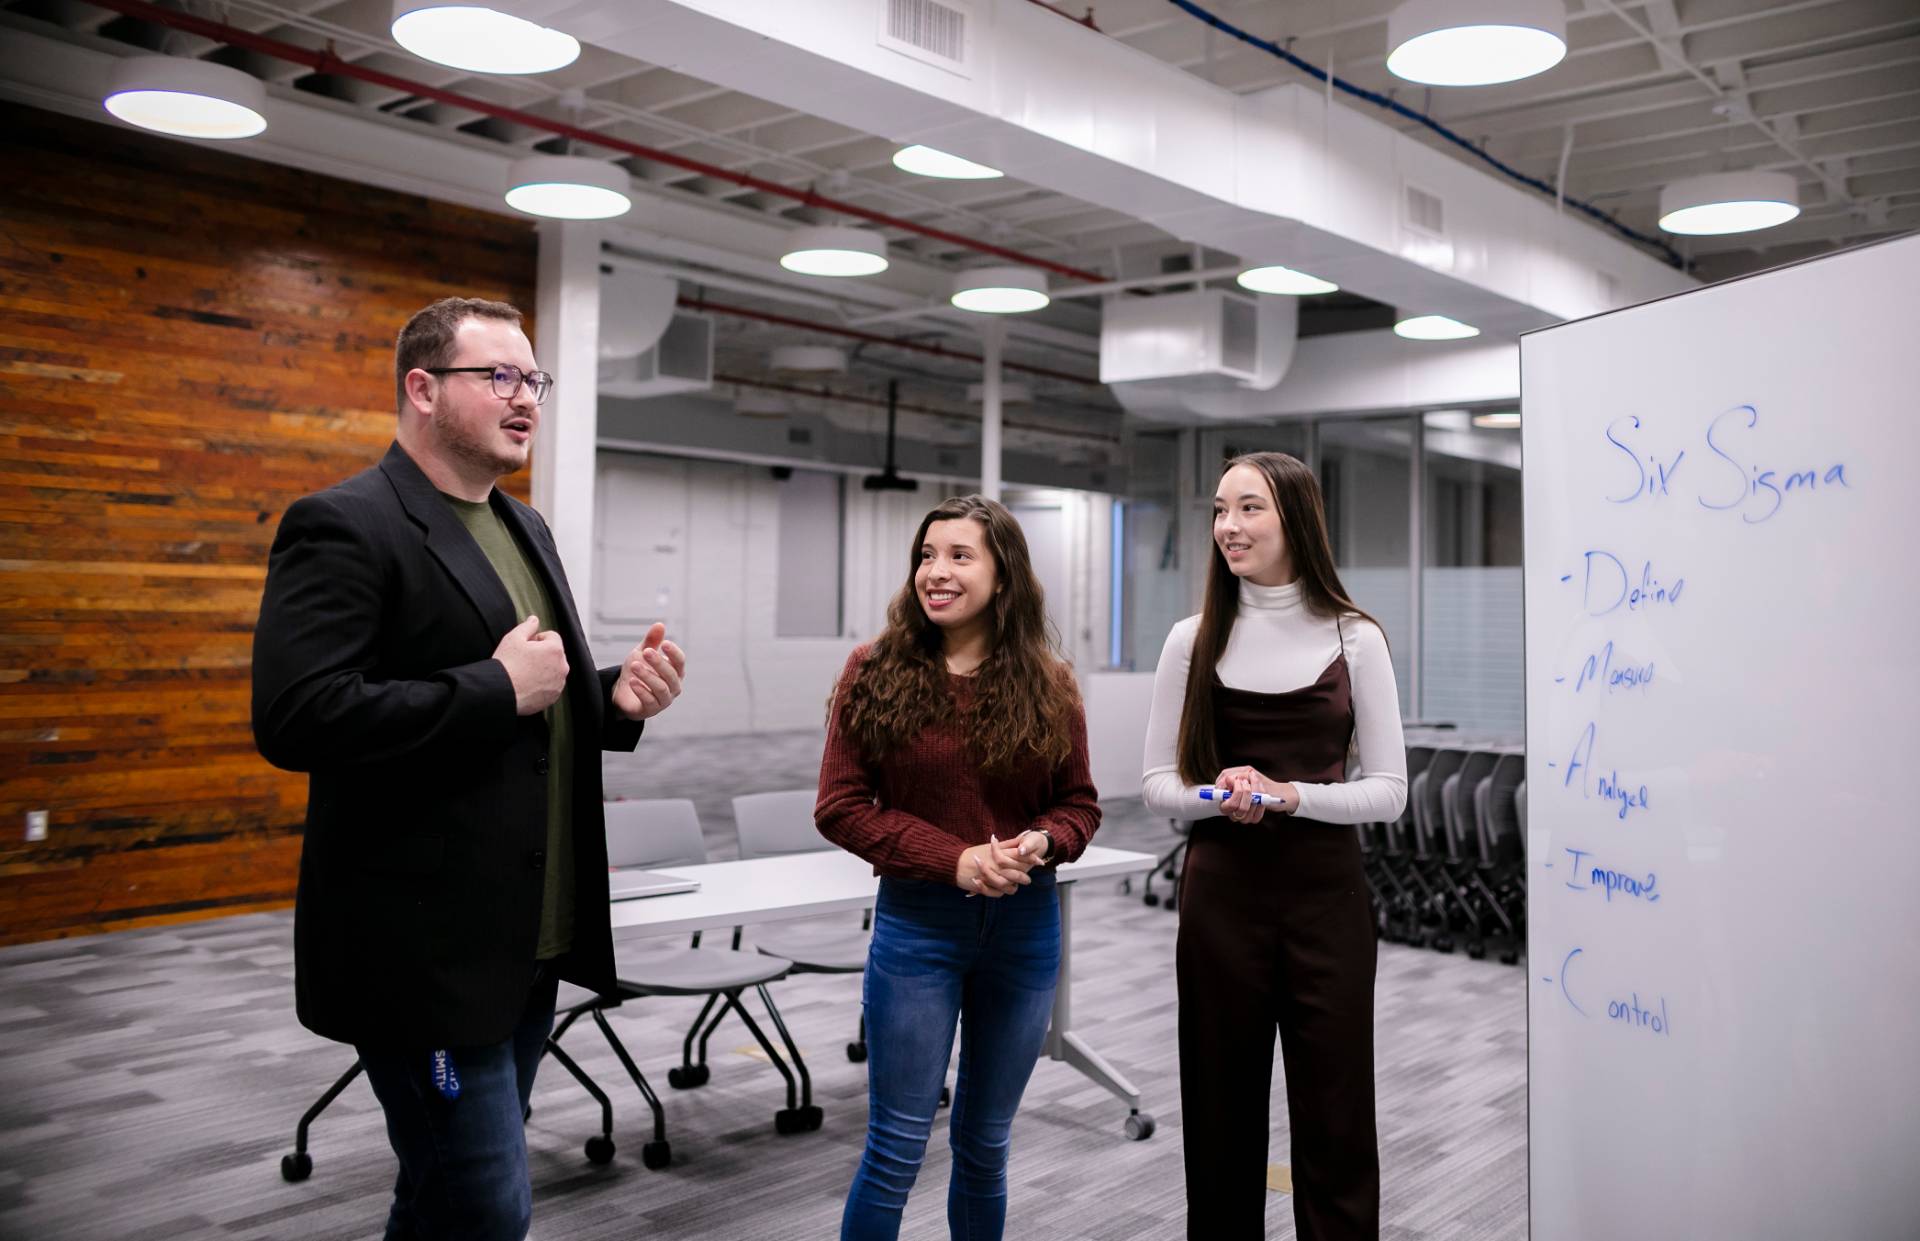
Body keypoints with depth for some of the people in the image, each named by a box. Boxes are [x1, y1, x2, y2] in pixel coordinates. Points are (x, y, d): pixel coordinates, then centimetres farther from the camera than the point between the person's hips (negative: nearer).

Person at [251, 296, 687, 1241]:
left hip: (529, 942, 9)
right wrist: (498, 689, -21)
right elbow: (295, 719, -24)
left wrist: (617, 698, 1)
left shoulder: (524, 527, 15)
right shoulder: (344, 525, -13)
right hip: (428, 953, -9)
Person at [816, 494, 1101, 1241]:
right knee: (897, 1148, 4)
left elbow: (1080, 806, 7)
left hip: (1026, 926, 3)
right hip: (917, 925, -2)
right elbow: (839, 808, -8)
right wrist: (955, 859, -18)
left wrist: (1041, 842, -16)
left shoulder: (1047, 684, 0)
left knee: (985, 1143, 17)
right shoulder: (874, 674, -6)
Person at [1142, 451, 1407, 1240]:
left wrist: (1291, 796, -18)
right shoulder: (1193, 640, 1)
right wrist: (1219, 796, -17)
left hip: (1325, 897, -1)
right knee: (1222, 1114, 10)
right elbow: (1157, 782, 4)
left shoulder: (1354, 638, -2)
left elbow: (1388, 789, -2)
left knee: (1333, 1118, 6)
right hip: (1220, 896, 1)